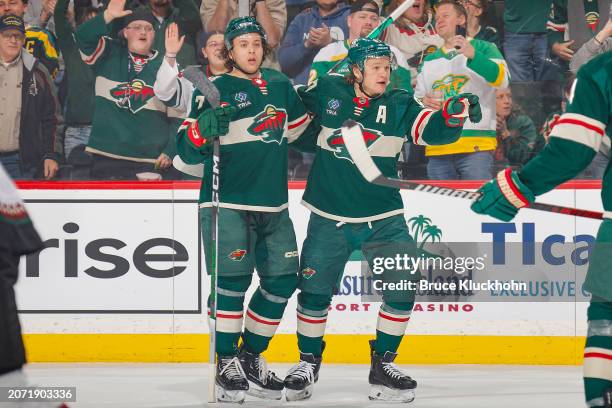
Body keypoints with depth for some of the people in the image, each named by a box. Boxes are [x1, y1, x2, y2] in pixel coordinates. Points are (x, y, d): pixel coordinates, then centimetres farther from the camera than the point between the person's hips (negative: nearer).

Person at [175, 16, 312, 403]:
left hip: (273, 206, 6)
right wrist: (203, 129, -29)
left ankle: (252, 357, 18)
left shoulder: (280, 85, 13)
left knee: (283, 279, 4)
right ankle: (227, 363, -4)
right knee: (234, 277, -16)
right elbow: (188, 150, -10)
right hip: (227, 203, -6)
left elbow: (298, 126, 31)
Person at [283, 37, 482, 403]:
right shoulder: (327, 93, -4)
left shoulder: (398, 104, -3)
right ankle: (308, 363, 23)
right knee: (314, 290, 2)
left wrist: (456, 112, -35)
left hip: (383, 218, 1)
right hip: (329, 218, -1)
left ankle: (383, 364, 8)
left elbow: (433, 129, -17)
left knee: (402, 287, -8)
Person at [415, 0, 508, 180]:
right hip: (438, 148, 5)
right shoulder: (429, 61, 23)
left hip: (477, 146, -5)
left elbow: (501, 79, -9)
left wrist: (473, 55, -22)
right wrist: (423, 102, 1)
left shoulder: (483, 49, 8)